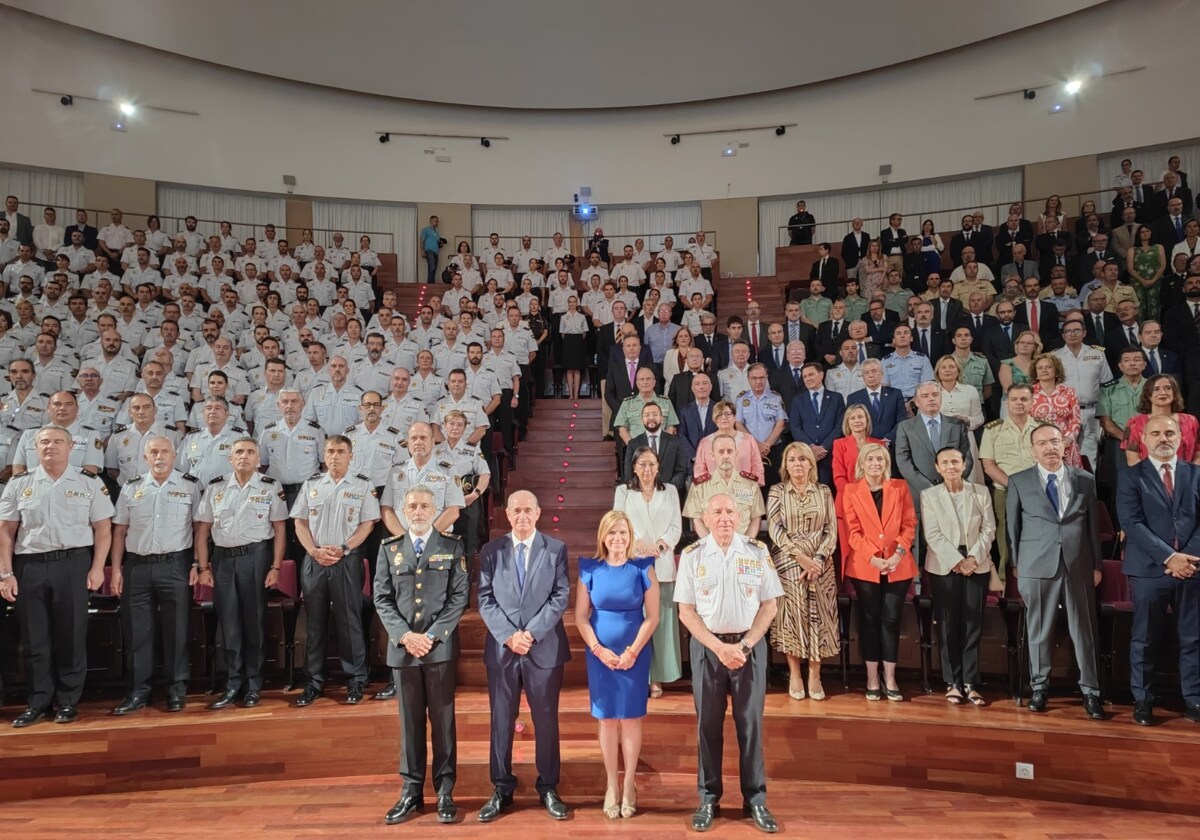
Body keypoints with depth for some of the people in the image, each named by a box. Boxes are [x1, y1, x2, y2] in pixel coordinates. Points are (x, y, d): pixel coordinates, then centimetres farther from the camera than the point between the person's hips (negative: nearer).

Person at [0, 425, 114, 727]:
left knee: (71, 635, 3)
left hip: (73, 564, -1)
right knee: (35, 638, 7)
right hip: (29, 566, 2)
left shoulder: (90, 484, 4)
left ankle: (68, 701, 15)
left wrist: (97, 568, -5)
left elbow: (103, 529, 3)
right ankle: (38, 702, 19)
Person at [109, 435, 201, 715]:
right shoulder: (131, 488, 9)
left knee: (176, 629, 3)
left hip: (175, 566, -2)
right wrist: (116, 569, 4)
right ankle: (138, 691, 16)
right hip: (136, 566, 3)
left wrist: (197, 565, -6)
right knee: (137, 630, 6)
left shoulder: (190, 486, 1)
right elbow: (120, 530, 10)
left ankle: (177, 689, 13)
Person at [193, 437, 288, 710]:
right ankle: (234, 684, 16)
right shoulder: (215, 487, 6)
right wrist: (203, 567, 2)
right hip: (222, 558, 3)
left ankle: (253, 684, 14)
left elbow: (279, 529, -2)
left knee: (254, 620, 3)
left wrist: (275, 567, -7)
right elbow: (202, 529, 8)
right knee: (228, 622, 6)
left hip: (256, 557, -2)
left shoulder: (271, 487, 0)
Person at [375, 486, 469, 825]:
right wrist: (405, 635, -9)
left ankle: (445, 792, 14)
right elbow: (381, 598, 4)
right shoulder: (389, 548, 8)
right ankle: (411, 791, 17)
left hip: (441, 646, -2)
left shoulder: (452, 547, 3)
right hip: (402, 647, 2)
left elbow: (460, 595, -3)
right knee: (409, 721, 9)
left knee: (443, 720, 5)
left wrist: (433, 635, -11)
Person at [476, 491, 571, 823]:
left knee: (546, 720, 8)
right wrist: (509, 635, -12)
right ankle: (502, 789, 22)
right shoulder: (491, 551, 4)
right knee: (501, 721, 8)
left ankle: (548, 788, 22)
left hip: (545, 648, -1)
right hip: (501, 649, 1)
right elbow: (486, 600, 0)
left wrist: (532, 633, -13)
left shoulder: (556, 549, 1)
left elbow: (561, 597, -5)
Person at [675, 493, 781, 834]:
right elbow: (686, 611, -3)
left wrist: (744, 645, -10)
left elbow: (770, 605, 0)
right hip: (707, 646, 0)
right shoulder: (692, 555, -3)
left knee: (750, 723, 7)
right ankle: (709, 799, 21)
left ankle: (755, 800, 20)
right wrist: (719, 647, -12)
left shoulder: (757, 552, -2)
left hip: (750, 645, 0)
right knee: (708, 723, 8)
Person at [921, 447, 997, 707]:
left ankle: (970, 683, 8)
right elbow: (933, 535, -6)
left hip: (977, 565, 1)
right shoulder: (929, 495, 1)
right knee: (948, 625, 2)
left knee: (973, 625, 2)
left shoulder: (981, 492, 5)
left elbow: (989, 529, 1)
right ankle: (953, 683, 10)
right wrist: (957, 561, -14)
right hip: (944, 567, -1)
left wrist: (973, 557, -11)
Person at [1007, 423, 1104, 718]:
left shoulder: (1085, 480, 7)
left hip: (1079, 566, 1)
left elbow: (1093, 525, 8)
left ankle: (1090, 691, 16)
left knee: (1084, 630, 5)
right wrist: (1015, 564, 5)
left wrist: (1097, 564, 8)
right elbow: (1012, 526, 6)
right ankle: (1039, 686, 18)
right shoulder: (1019, 482, 2)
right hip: (1037, 567, -1)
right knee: (1039, 630, 6)